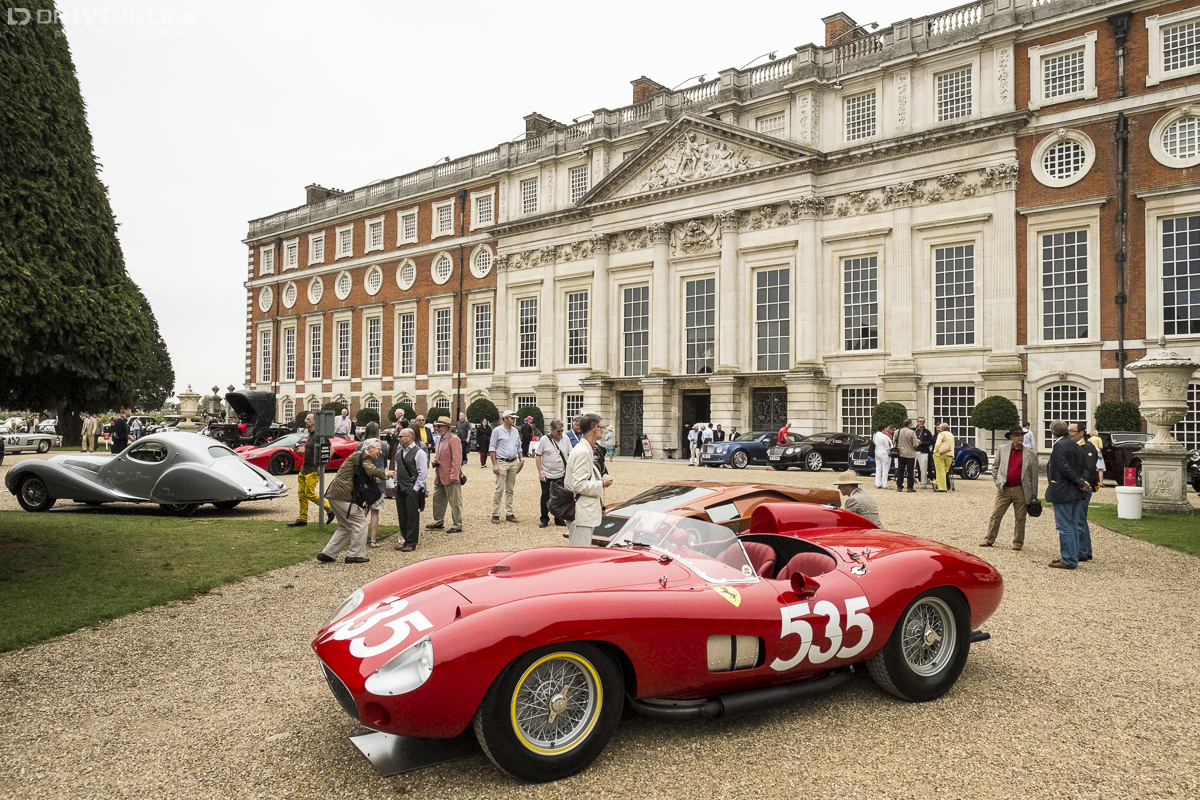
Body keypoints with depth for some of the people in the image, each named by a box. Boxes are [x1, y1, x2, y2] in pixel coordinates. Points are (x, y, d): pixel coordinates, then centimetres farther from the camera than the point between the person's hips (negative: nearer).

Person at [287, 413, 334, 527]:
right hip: (304, 469, 9)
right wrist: (300, 450, 11)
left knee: (310, 494, -10)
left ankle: (330, 509, 6)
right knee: (302, 494, 8)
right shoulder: (310, 435, 15)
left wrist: (321, 466, -19)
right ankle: (302, 520, 13)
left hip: (312, 470, -9)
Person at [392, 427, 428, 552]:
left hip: (412, 489, -7)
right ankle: (403, 539, 20)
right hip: (400, 488, 7)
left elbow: (422, 473, -11)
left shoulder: (419, 452, -10)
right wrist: (396, 483, 13)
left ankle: (411, 543, 4)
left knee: (412, 516, -2)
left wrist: (415, 488, -13)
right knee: (401, 515, 10)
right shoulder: (399, 451, 12)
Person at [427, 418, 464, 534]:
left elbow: (457, 459, -16)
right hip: (439, 476, 9)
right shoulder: (439, 440, 17)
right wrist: (434, 461, 5)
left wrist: (454, 475, -20)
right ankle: (438, 521, 29)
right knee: (437, 499, 16)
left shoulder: (454, 439, -11)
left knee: (455, 501, -2)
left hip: (450, 477, -9)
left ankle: (457, 524, 5)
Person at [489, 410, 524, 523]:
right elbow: (492, 448, -4)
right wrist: (494, 464, -11)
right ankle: (495, 514, -1)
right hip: (502, 462, -6)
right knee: (499, 490, -7)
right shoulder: (497, 431, -3)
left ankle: (509, 513, 16)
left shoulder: (515, 431, 14)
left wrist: (521, 459, 7)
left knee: (510, 490, 10)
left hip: (513, 463, 6)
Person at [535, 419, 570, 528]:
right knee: (545, 497, 5)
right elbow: (537, 456, -5)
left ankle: (559, 519, 20)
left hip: (561, 475, 3)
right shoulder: (544, 440, -6)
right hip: (547, 475, -3)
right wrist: (540, 472, -10)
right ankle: (544, 519, 18)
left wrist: (567, 472, 10)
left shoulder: (564, 440, 6)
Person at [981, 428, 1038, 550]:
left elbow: (1034, 475, 6)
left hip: (1020, 491, -1)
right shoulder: (1002, 449, 7)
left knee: (1020, 518, 6)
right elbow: (996, 467, 16)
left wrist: (1033, 494, 4)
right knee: (996, 515, 2)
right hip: (1004, 489, 1)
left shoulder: (1031, 454, 4)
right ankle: (989, 539, 11)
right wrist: (998, 482, 5)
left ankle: (1018, 542, 17)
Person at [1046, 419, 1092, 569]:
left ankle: (1068, 560, -2)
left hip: (1062, 492, -9)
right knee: (1072, 525, 15)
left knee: (1065, 527, -4)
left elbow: (1065, 468, -21)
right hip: (1074, 493, 9)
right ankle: (1072, 557, 22)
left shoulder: (1059, 445, -15)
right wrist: (1081, 481, 0)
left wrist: (1080, 482, -12)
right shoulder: (1075, 446, 12)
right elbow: (1084, 466, 13)